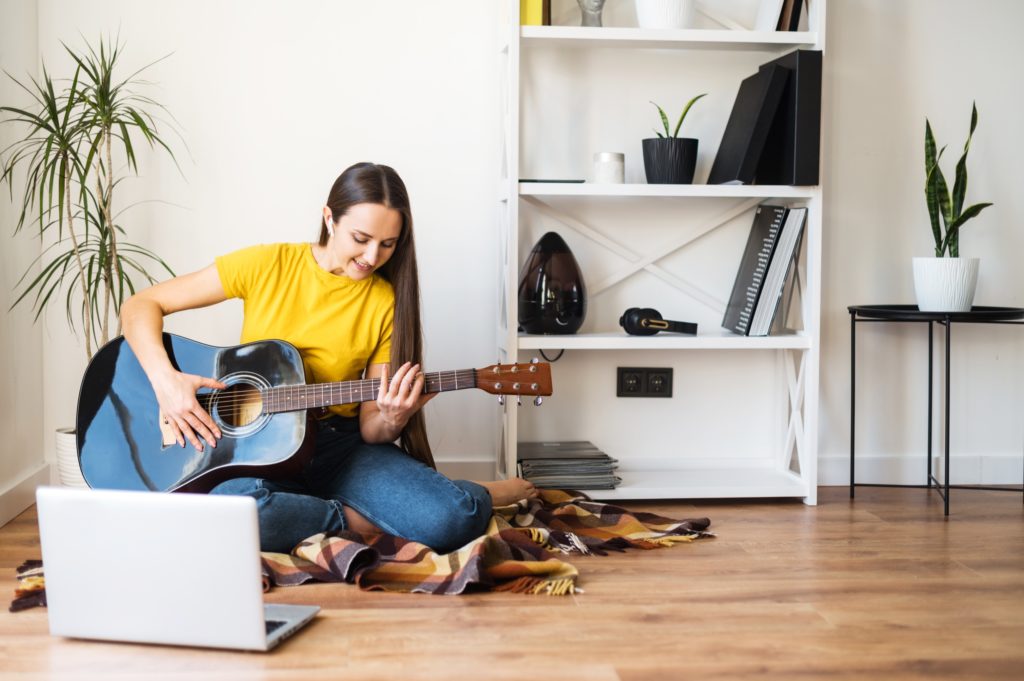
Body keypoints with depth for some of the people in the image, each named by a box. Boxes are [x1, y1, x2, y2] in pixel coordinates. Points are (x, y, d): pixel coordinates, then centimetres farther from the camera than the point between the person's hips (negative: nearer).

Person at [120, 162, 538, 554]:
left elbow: (369, 426, 1)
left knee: (456, 519, -29)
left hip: (341, 445, 0)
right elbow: (140, 306, -3)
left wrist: (390, 422, -23)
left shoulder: (387, 302, 0)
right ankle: (357, 520, -14)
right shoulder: (269, 265, -5)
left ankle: (486, 495, 7)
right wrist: (166, 382, -19)